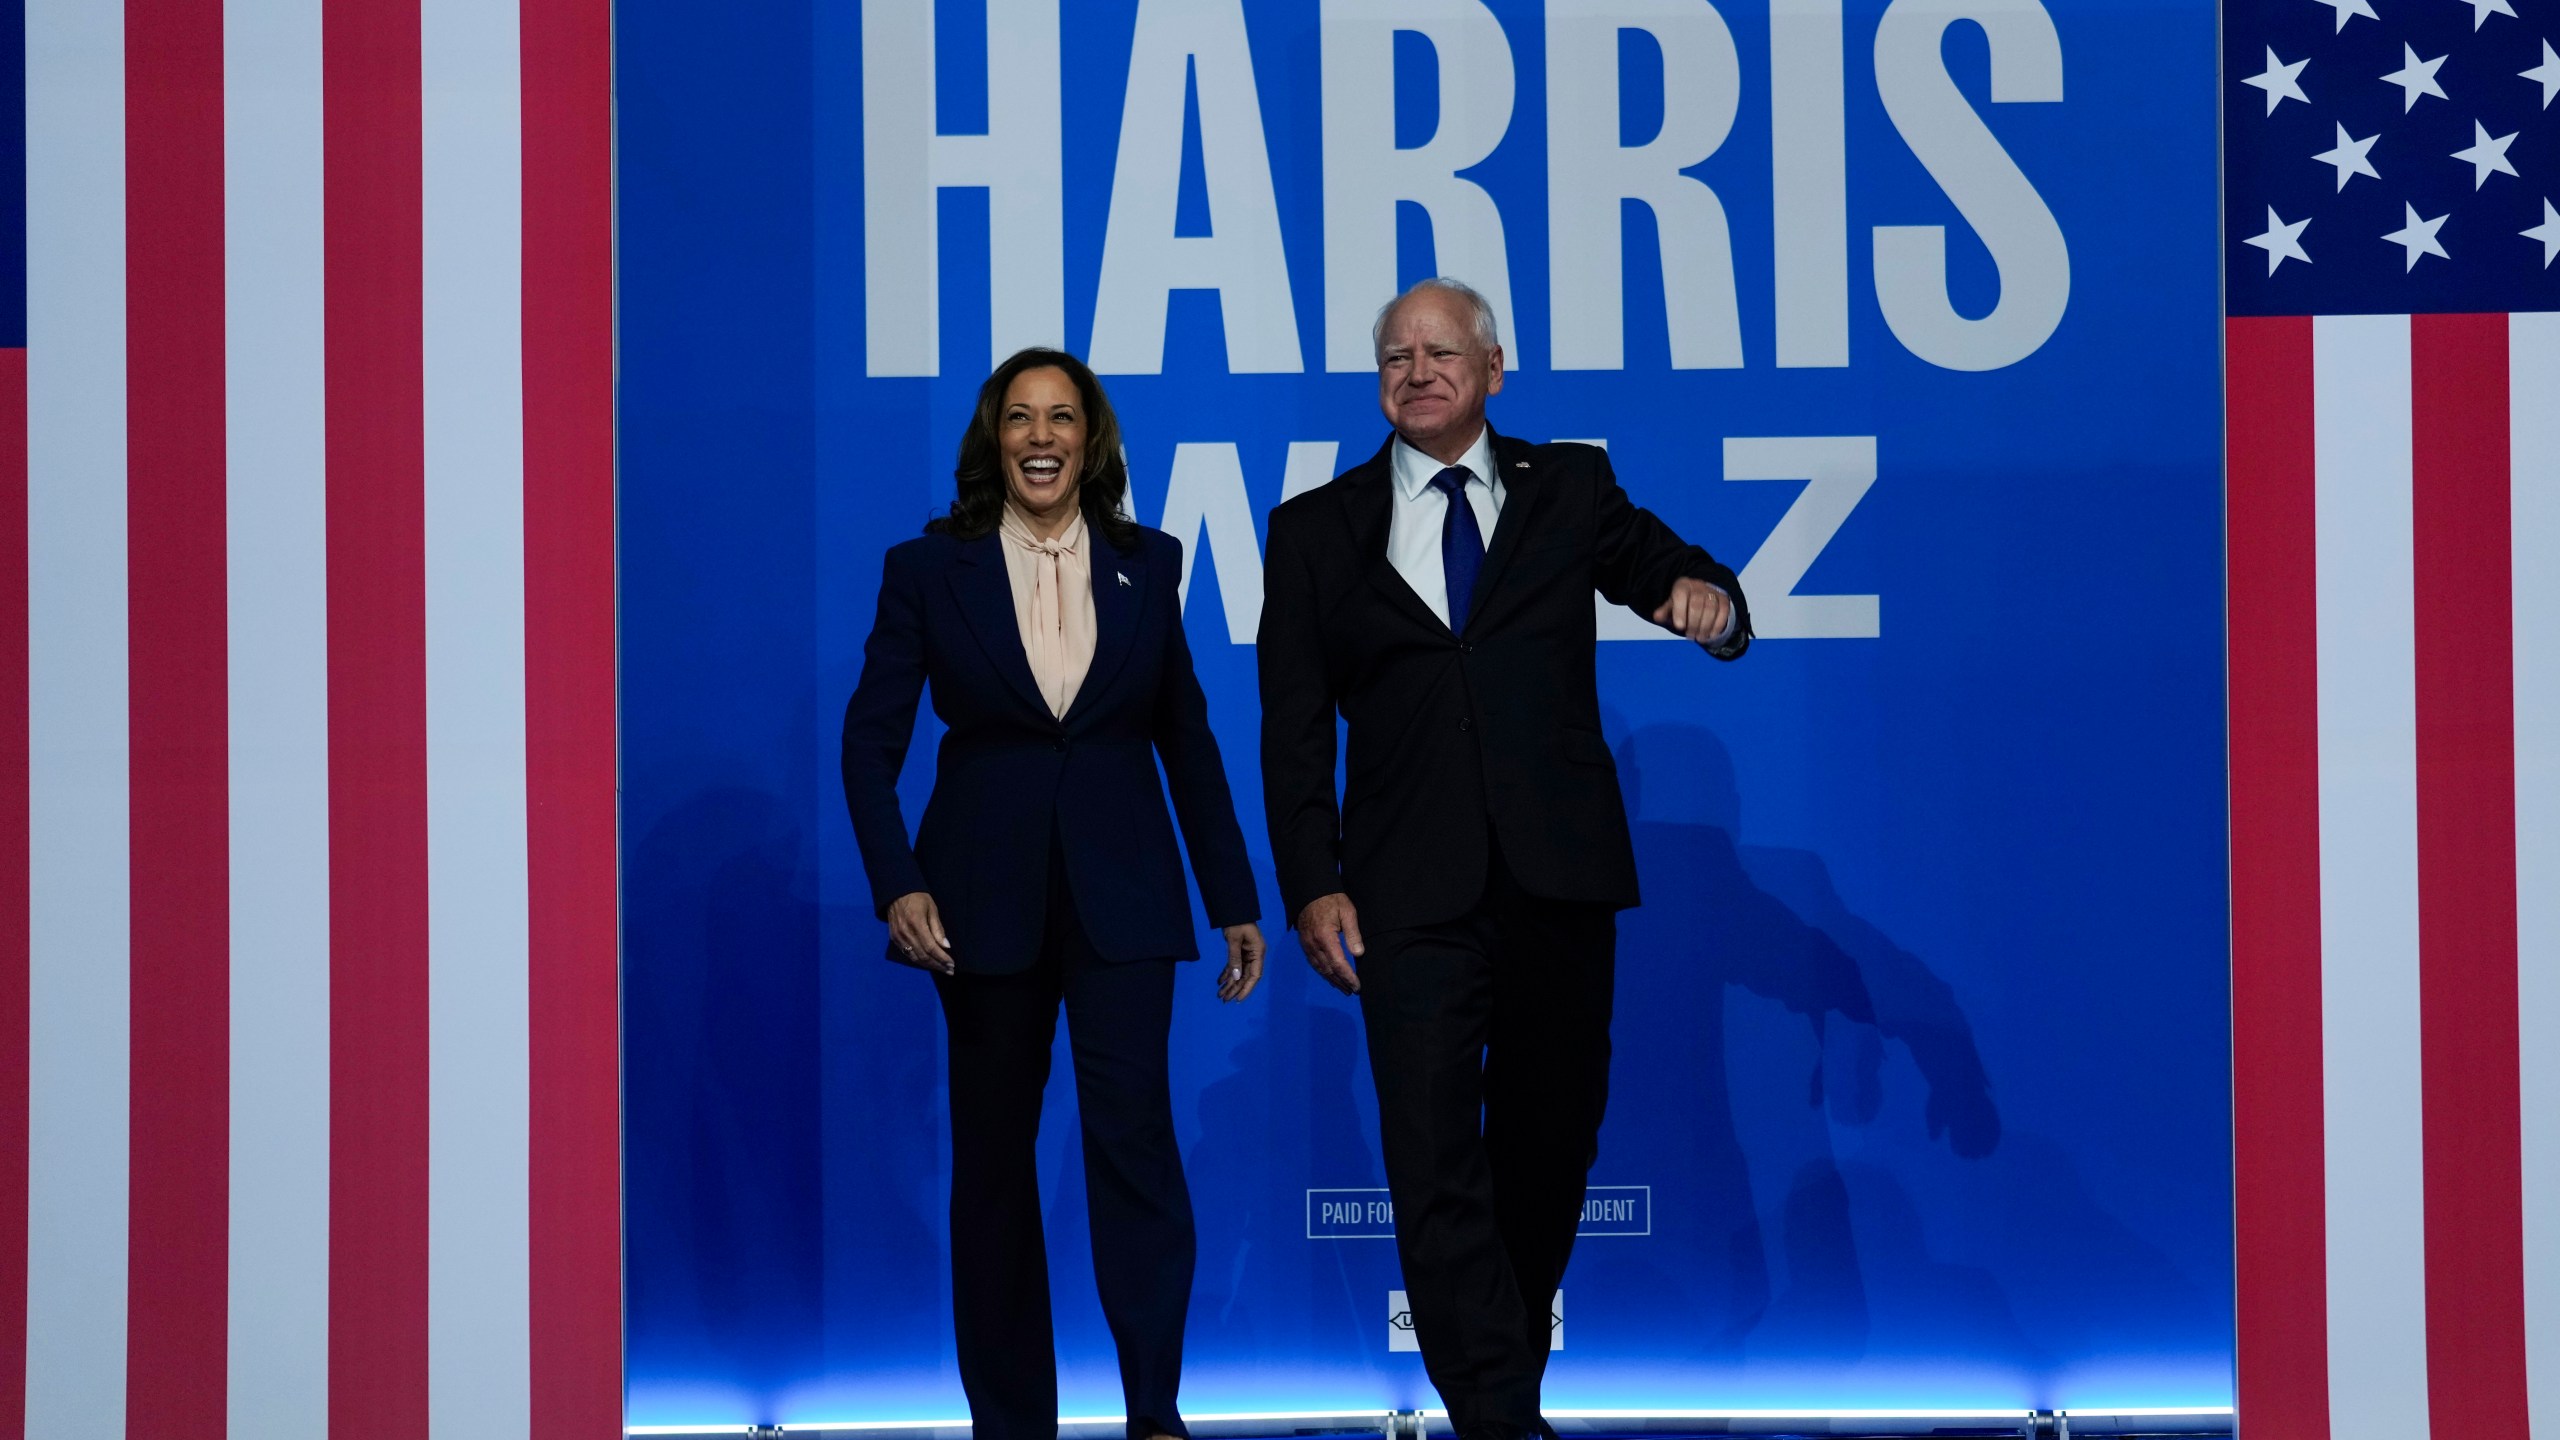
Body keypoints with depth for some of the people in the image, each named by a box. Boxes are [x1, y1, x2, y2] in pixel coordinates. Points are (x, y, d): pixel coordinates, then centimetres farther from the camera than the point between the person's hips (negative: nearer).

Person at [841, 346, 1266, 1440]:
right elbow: (871, 741, 0)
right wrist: (897, 887, -12)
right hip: (986, 896, 0)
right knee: (992, 1154, 5)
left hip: (1119, 892, 0)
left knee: (1132, 1130, -12)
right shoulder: (928, 569, 0)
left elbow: (1187, 740, 10)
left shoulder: (1146, 566, 6)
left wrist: (1233, 900, 10)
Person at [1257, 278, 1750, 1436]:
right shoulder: (1317, 529, 8)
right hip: (1412, 894, -1)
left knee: (1550, 1145, 10)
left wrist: (1707, 598, -19)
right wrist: (1313, 886, -4)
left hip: (1560, 875, 1)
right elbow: (1294, 728, 6)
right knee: (1436, 1164, -7)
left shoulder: (1569, 489, 11)